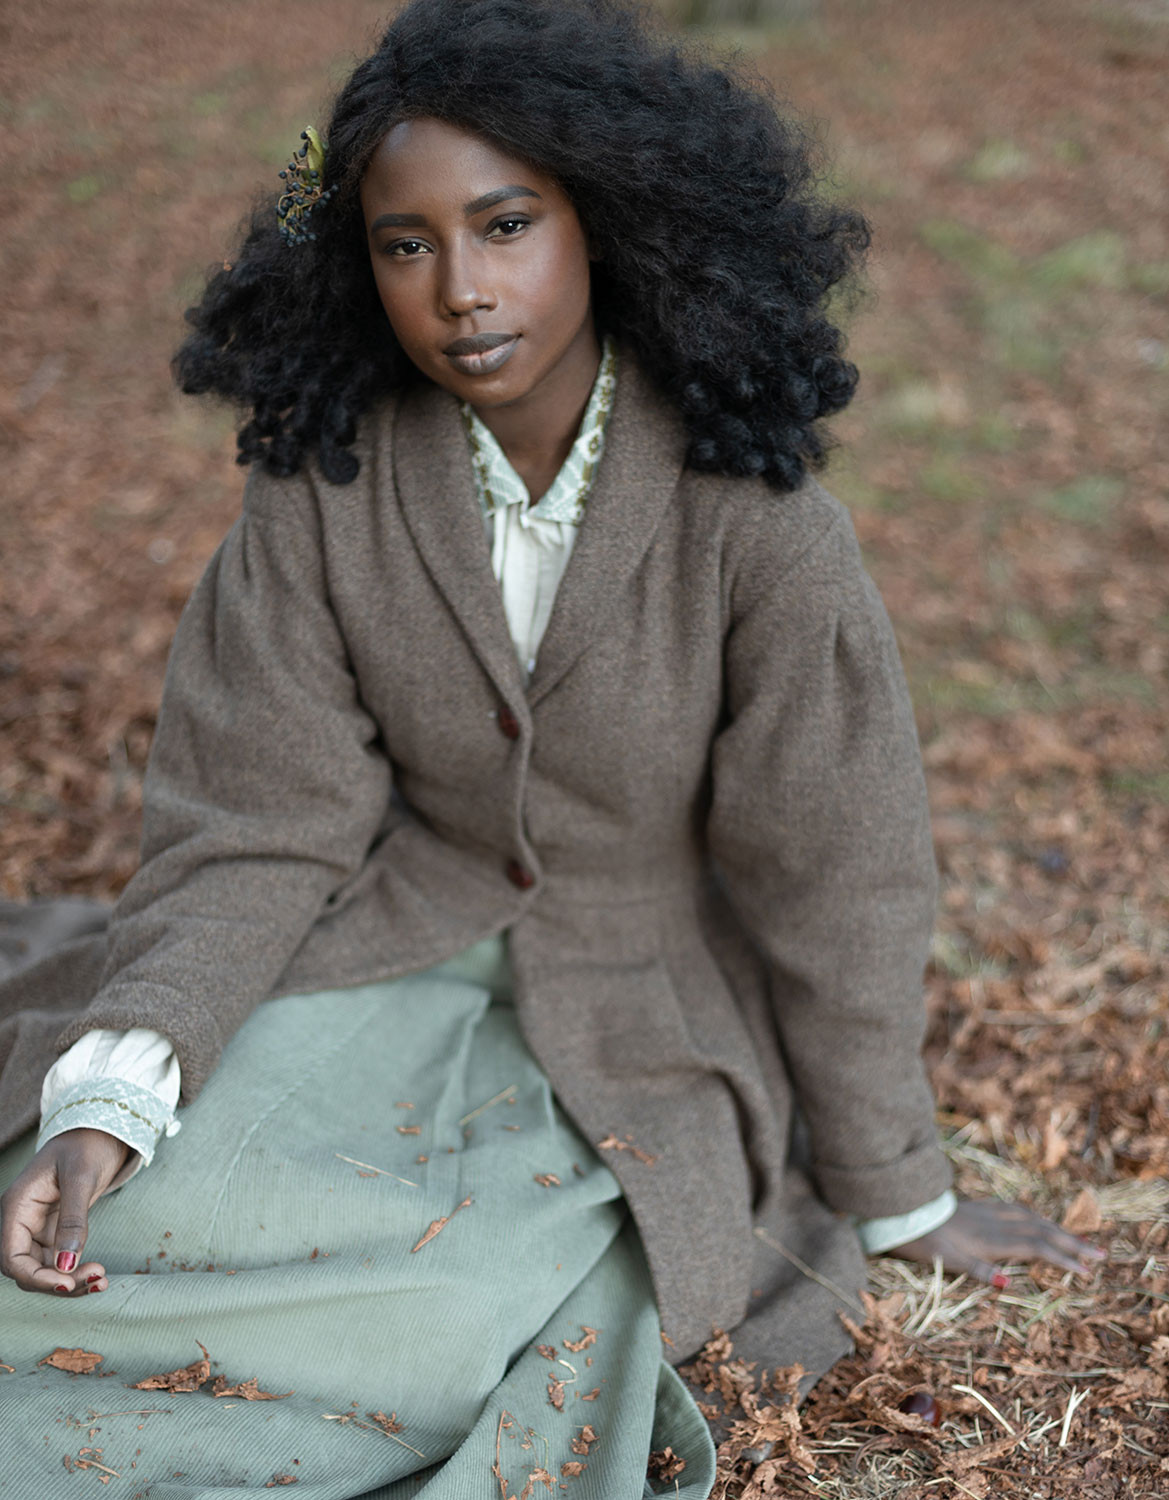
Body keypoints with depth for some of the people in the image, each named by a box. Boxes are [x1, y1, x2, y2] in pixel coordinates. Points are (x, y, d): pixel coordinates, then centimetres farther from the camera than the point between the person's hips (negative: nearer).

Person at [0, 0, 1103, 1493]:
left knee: (424, 1331, -26)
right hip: (391, 961, 3)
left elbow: (831, 880, -10)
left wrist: (896, 1191, 1)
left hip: (644, 1023, -2)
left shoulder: (755, 521, -19)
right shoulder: (322, 486, -11)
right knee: (132, 1224, -22)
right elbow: (263, 827, -10)